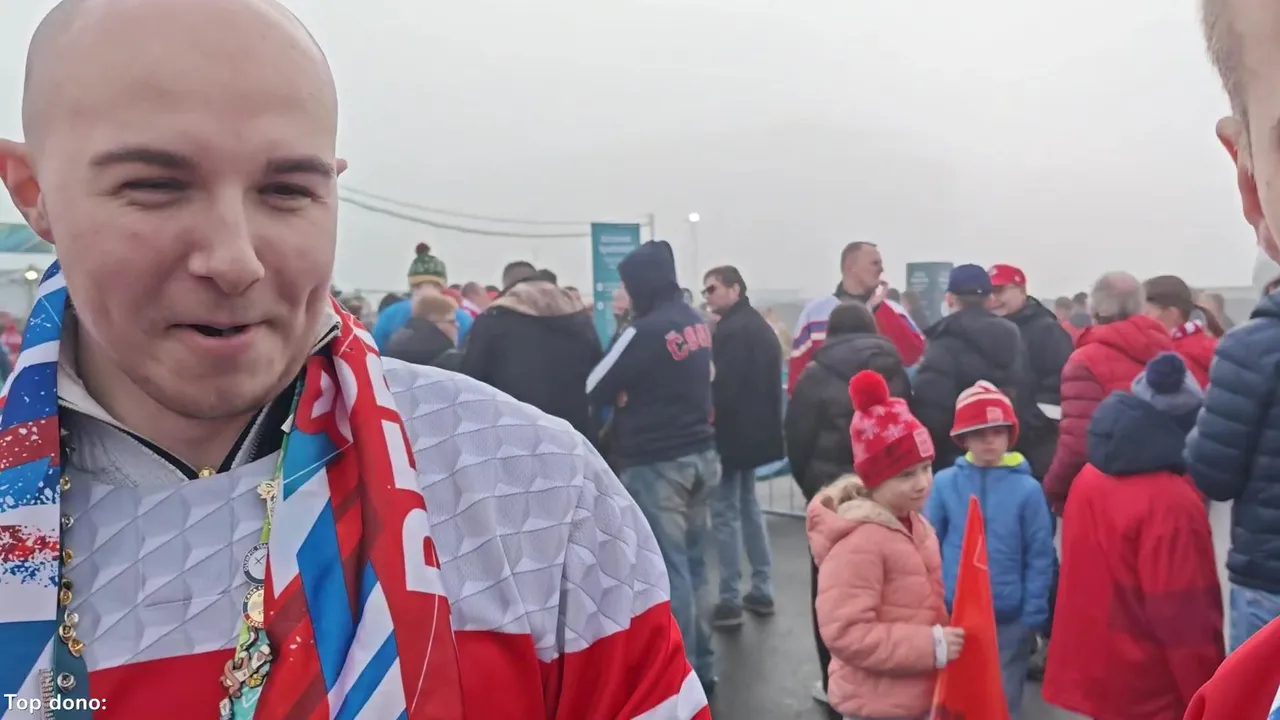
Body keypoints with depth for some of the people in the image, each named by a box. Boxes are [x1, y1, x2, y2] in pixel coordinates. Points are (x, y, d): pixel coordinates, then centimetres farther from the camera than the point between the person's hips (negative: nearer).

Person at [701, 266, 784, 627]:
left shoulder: (730, 330, -17)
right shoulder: (760, 326, 14)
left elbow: (720, 384, -24)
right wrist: (766, 421, 15)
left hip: (731, 432, -10)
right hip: (755, 430, 10)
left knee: (725, 512, -2)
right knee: (748, 506, 18)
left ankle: (730, 601, 3)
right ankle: (762, 591, 24)